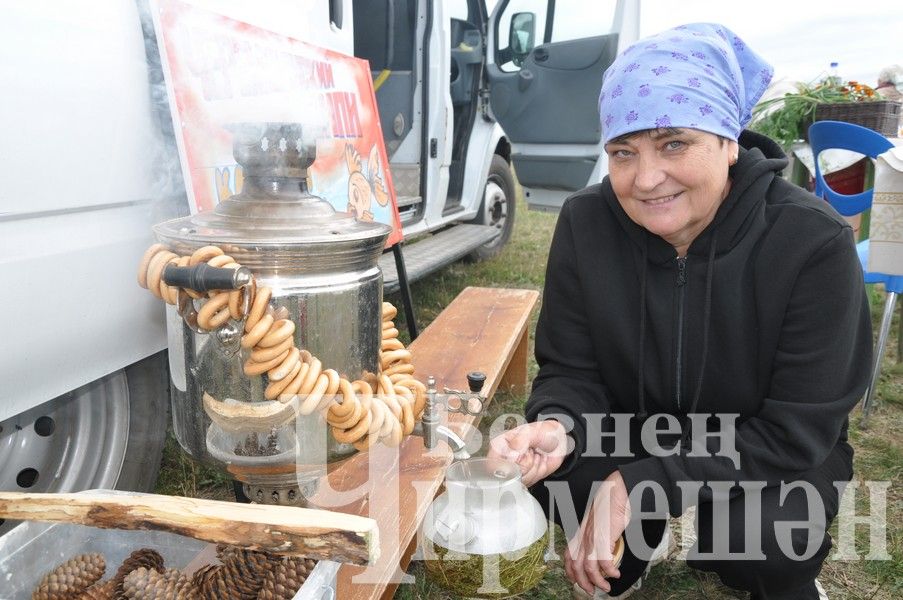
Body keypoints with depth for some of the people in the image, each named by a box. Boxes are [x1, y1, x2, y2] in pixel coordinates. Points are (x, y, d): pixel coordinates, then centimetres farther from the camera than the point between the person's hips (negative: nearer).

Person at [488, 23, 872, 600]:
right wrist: (559, 428, -37)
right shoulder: (586, 224, -18)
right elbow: (571, 371, -12)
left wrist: (638, 485, -32)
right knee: (549, 472, -23)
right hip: (638, 432, 3)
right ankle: (640, 538, 13)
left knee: (756, 539, -30)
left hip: (773, 457, -2)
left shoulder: (814, 243, -26)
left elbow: (797, 429, -25)